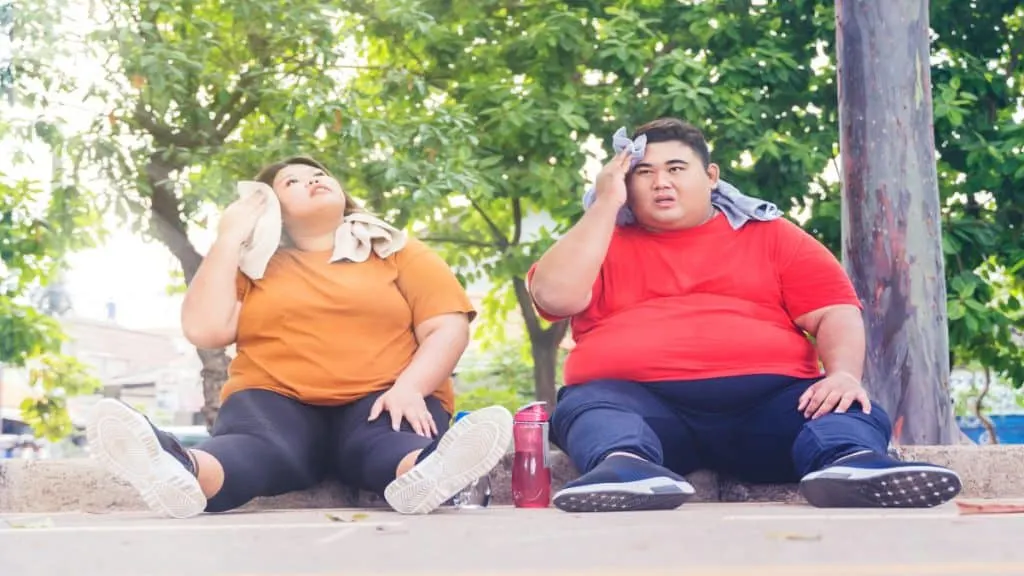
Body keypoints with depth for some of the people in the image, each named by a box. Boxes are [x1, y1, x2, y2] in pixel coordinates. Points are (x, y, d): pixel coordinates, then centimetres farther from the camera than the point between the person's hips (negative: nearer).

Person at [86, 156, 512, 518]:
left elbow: (448, 328, 3)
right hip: (277, 401, 0)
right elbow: (204, 329, 2)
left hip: (380, 402, 0)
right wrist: (230, 239, 5)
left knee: (389, 441, -35)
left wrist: (409, 388, -15)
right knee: (251, 442, -34)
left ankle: (424, 474, -71)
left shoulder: (399, 251, 15)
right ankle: (185, 474, -68)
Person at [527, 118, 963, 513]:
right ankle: (626, 466, -62)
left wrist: (844, 373, -11)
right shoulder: (604, 243, 19)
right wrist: (606, 203, 4)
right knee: (591, 408, -32)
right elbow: (555, 297, 0)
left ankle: (851, 463, -59)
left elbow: (836, 313, 11)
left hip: (767, 399, 1)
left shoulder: (771, 235, 21)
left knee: (849, 412, -27)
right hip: (637, 400, -1)